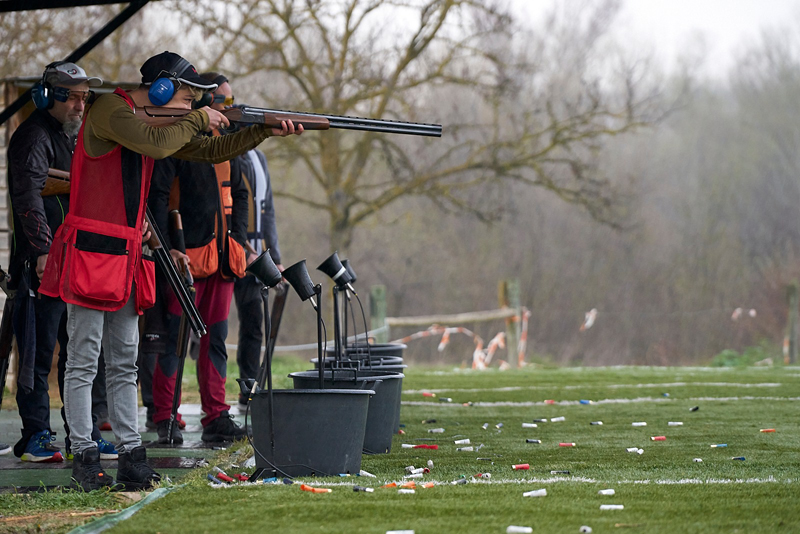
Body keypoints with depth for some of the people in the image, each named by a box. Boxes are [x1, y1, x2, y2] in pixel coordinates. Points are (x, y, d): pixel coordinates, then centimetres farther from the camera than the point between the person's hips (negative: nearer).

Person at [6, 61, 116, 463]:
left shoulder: (74, 136, 19)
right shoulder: (35, 136, -11)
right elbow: (29, 196, -24)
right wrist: (43, 249, -33)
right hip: (43, 263, -9)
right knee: (40, 350, -5)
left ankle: (85, 435, 15)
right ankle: (36, 438, -1)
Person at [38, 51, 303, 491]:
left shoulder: (159, 120, 16)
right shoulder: (110, 110, -11)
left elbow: (209, 151, 21)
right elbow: (156, 144, -26)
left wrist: (265, 132, 11)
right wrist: (197, 119, -10)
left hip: (127, 257, 9)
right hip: (90, 252, -9)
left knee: (124, 363, 9)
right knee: (83, 360, -4)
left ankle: (131, 455, 10)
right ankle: (84, 458, -2)